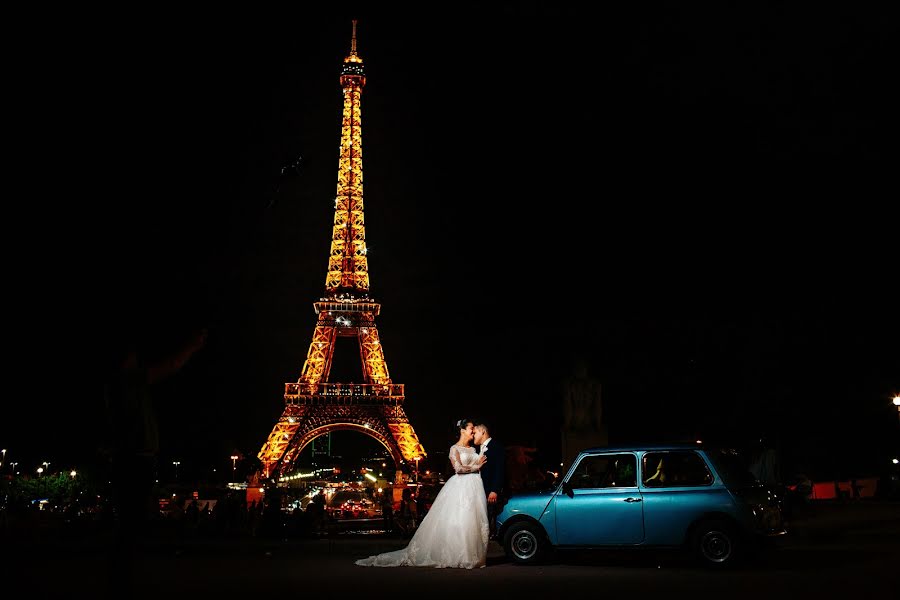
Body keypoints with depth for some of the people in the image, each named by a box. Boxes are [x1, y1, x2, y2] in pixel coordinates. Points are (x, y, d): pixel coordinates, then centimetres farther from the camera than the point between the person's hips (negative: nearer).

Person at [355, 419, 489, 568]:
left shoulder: (473, 449, 18)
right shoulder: (455, 448, -1)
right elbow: (458, 469, -12)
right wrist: (475, 467, -6)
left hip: (474, 487, 6)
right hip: (460, 487, -6)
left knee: (474, 521, 2)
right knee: (456, 522, -9)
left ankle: (472, 556, 7)